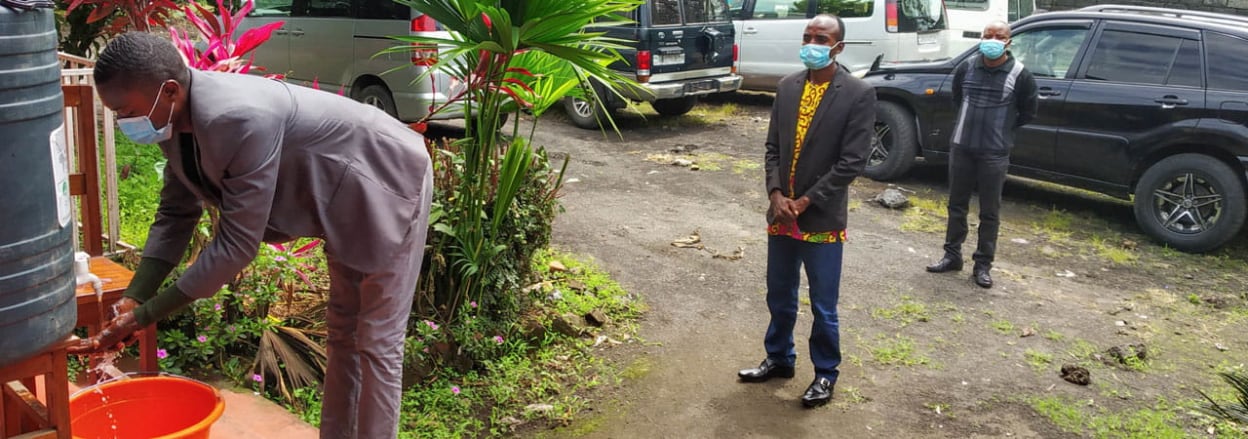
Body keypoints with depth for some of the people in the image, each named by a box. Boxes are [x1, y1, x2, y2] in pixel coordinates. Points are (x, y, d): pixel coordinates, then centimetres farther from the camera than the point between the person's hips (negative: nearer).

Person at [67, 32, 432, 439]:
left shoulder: (241, 119, -37)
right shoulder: (175, 120, -8)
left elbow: (237, 242, -32)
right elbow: (176, 215, 2)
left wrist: (145, 314, -24)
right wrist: (132, 300, -8)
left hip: (389, 183, -9)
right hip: (346, 199, 9)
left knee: (377, 341, -4)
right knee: (342, 333, 17)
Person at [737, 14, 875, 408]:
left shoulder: (858, 94, -10)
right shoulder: (787, 86, 5)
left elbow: (852, 161, -14)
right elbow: (773, 146, 8)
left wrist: (805, 202, -15)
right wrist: (776, 194, -8)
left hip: (822, 219, -5)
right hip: (781, 214, 5)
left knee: (823, 307, 8)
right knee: (779, 298, 18)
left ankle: (825, 373, 27)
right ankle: (779, 358, 38)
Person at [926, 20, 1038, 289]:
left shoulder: (1019, 74, -9)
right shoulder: (966, 67, 0)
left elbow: (1029, 112, 4)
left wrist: (1003, 128, 7)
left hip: (995, 153, -3)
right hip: (961, 147, 3)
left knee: (989, 212, 4)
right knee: (957, 205, 13)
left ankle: (983, 265, 14)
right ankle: (952, 256, 25)